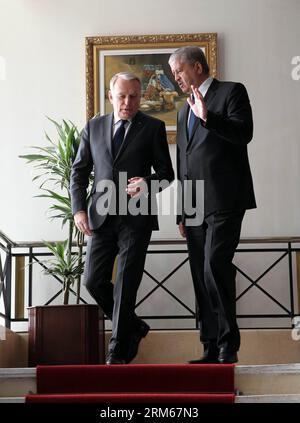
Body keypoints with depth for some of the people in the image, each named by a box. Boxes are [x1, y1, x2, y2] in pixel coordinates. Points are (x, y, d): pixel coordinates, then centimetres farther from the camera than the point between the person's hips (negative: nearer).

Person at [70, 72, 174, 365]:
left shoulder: (153, 128, 5)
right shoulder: (93, 127, 12)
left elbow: (166, 172, 6)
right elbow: (79, 172, 13)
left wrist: (148, 183, -16)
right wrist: (79, 209, 0)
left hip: (136, 217, -3)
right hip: (101, 216, 3)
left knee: (126, 283, -5)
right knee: (94, 281, 1)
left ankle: (118, 351, 4)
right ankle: (134, 327, 23)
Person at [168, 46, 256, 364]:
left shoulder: (231, 92, 3)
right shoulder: (185, 111, 24)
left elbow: (244, 133, -13)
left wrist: (208, 117, -25)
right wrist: (181, 213, 21)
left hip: (223, 203, -7)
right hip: (195, 209, 7)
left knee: (215, 269, -18)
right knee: (202, 278, 4)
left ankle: (228, 346, -11)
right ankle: (211, 349, 7)